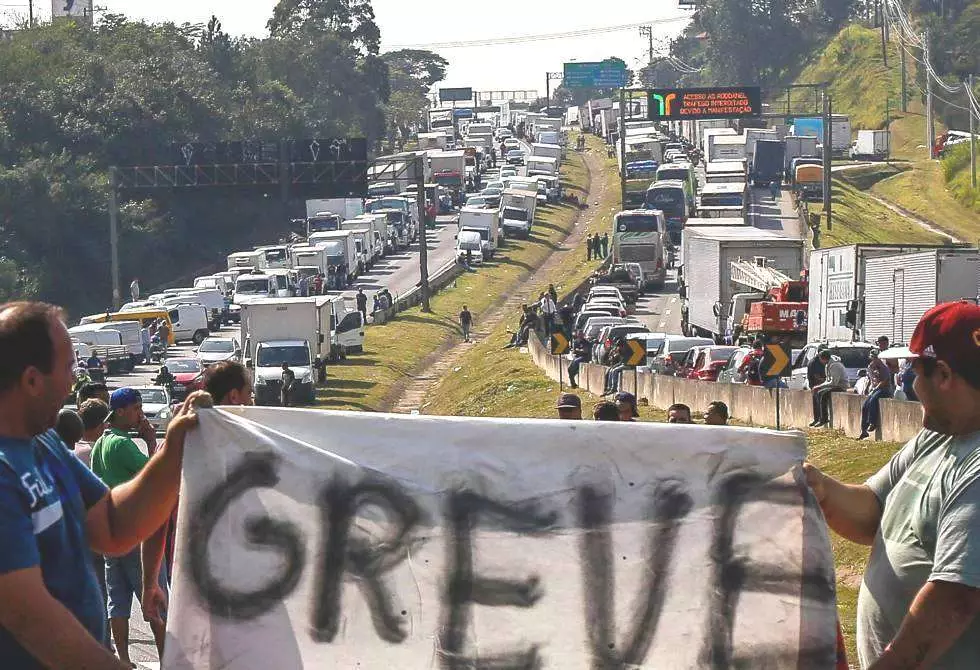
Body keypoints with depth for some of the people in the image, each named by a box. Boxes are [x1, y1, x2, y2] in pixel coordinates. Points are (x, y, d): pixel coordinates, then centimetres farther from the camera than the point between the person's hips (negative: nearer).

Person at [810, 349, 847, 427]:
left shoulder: (835, 365, -22)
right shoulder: (828, 365, 10)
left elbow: (834, 382, -26)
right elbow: (829, 380, 19)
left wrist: (820, 386, -21)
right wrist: (819, 386, 4)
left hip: (841, 386, -10)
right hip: (834, 385, 10)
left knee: (822, 393, -28)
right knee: (815, 393, 4)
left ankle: (824, 419, -23)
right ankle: (816, 418, 5)